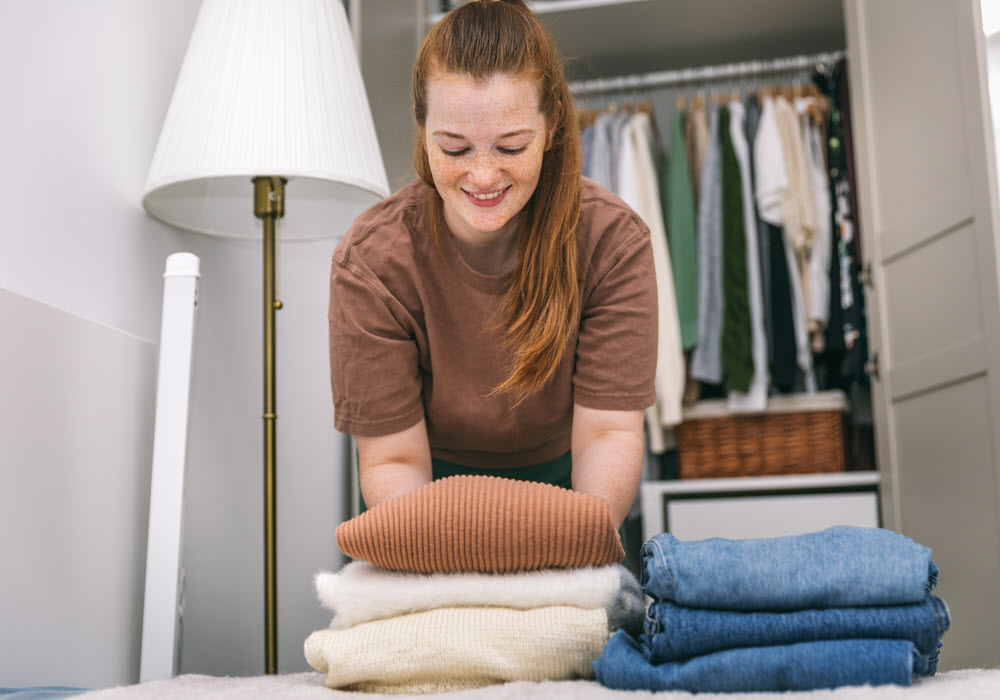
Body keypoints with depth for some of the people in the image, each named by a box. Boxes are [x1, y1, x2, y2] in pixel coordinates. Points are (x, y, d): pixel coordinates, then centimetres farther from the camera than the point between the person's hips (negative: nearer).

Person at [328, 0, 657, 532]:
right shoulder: (370, 262, -23)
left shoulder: (613, 241, -21)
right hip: (431, 496, 0)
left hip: (563, 484, 1)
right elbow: (392, 459, -20)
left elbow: (609, 432, -20)